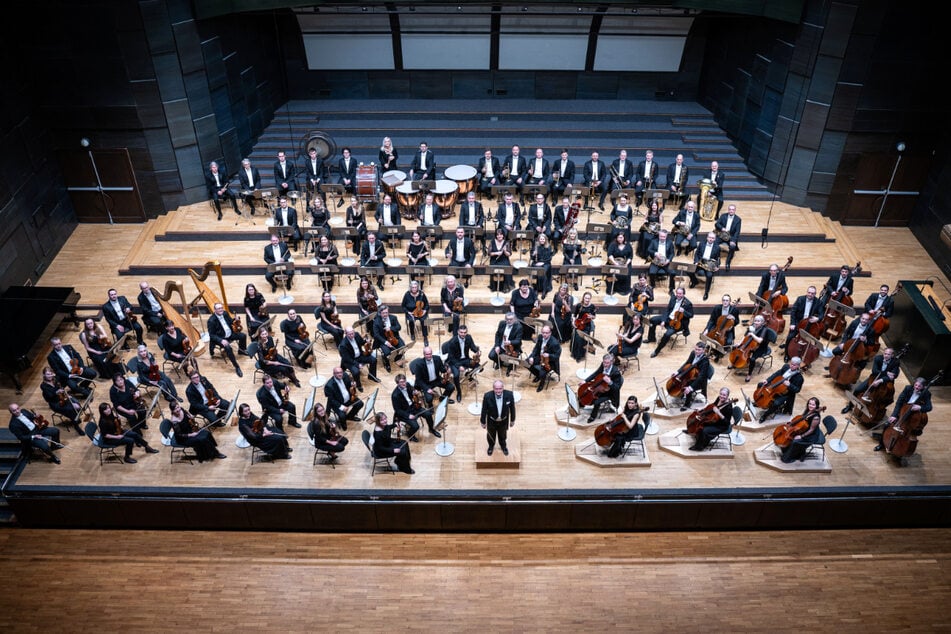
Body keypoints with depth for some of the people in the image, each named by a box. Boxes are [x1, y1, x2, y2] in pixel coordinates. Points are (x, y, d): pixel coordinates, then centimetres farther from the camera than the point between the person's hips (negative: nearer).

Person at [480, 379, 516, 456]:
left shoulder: (509, 394, -29)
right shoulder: (487, 396, -33)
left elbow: (512, 407, -11)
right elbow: (484, 410, -17)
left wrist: (512, 420, 2)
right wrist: (483, 422, -4)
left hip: (504, 420, 1)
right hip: (491, 421, -1)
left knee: (503, 435, 29)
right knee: (491, 435, 28)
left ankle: (503, 446, 60)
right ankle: (491, 446, 60)